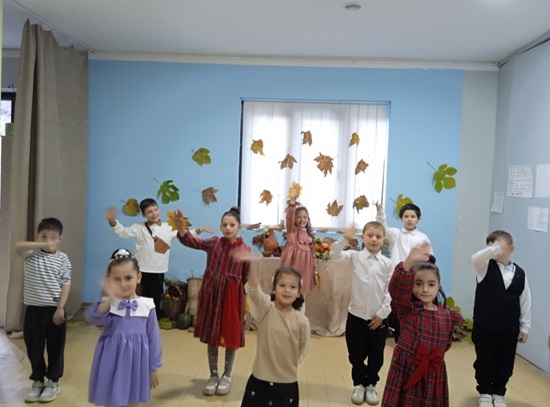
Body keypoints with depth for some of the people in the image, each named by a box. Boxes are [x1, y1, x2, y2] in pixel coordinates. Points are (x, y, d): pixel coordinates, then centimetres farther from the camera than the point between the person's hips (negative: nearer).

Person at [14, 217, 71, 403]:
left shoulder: (62, 258, -4)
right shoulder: (31, 254, 0)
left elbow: (66, 284, -6)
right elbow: (18, 247, -22)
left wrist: (60, 307, -12)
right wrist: (42, 244, -28)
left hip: (54, 309, -2)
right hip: (33, 309, 2)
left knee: (55, 348, 8)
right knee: (33, 348, 12)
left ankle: (53, 382, 25)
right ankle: (37, 381, 30)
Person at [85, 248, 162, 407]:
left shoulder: (147, 306, -4)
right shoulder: (108, 303, -8)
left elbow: (153, 338, 2)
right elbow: (92, 318, -29)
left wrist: (153, 368, 6)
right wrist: (109, 300, -45)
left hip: (136, 363, 1)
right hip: (112, 363, -1)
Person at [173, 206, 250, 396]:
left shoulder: (245, 249, -4)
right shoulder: (213, 242, -2)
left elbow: (248, 277, 1)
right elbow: (192, 242, -17)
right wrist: (180, 227, -34)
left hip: (232, 296, -1)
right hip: (211, 293, 1)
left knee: (230, 336, 9)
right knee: (211, 336, 11)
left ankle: (227, 376, 28)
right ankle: (213, 375, 27)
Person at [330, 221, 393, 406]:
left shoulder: (387, 263, -4)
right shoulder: (355, 257, -3)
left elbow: (390, 291, -3)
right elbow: (334, 255, -16)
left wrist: (382, 313, -6)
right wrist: (344, 239, -29)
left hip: (378, 317, 0)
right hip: (356, 315, 0)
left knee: (376, 356, 13)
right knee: (356, 355, 12)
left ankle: (371, 385, 33)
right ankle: (359, 385, 32)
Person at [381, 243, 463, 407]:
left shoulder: (447, 315, 2)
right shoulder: (407, 309, -11)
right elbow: (398, 287, -34)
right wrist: (409, 261, -50)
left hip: (434, 373, 4)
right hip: (406, 370, -4)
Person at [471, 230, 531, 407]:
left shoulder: (520, 273, -1)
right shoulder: (486, 267, -7)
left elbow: (525, 301, 4)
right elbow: (475, 258, -32)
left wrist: (524, 327, 6)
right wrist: (492, 249, -42)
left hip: (510, 329, 2)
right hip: (485, 327, -2)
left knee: (505, 363, 14)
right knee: (484, 361, 10)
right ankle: (485, 393, 30)